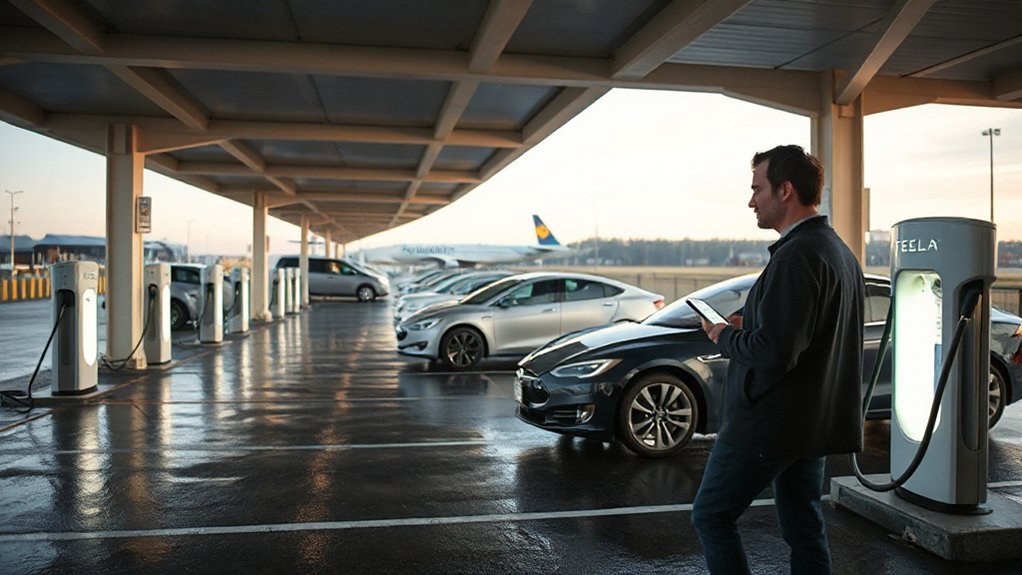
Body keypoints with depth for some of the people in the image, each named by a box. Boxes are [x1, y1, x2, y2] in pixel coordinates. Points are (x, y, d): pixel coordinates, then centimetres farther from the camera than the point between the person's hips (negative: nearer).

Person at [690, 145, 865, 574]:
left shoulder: (796, 256, -21)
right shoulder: (840, 251, 11)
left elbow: (774, 352, -27)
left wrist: (725, 337, -9)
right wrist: (748, 328, 11)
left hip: (768, 425, -10)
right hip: (813, 424, 10)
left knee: (711, 516, 5)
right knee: (804, 529, 16)